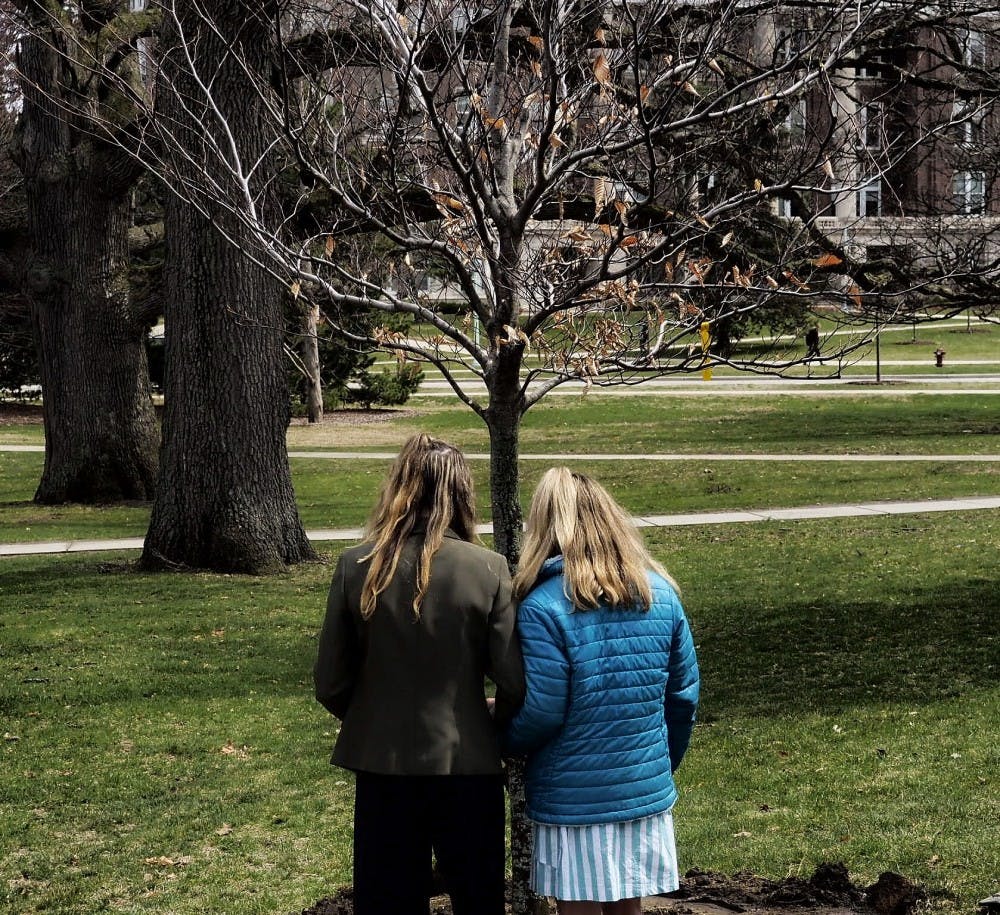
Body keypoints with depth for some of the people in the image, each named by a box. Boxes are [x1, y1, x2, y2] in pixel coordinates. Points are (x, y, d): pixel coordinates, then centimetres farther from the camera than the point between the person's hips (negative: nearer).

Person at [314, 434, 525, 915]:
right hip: (468, 763, -1)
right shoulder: (488, 569, -11)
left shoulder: (356, 567, -8)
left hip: (382, 765, 1)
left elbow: (330, 681, -3)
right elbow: (513, 682, -11)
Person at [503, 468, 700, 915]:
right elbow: (684, 695, 7)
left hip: (573, 801, -5)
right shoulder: (660, 593, 1)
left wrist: (503, 741, 5)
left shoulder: (543, 608, -17)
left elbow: (540, 714, -16)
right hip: (646, 792, 5)